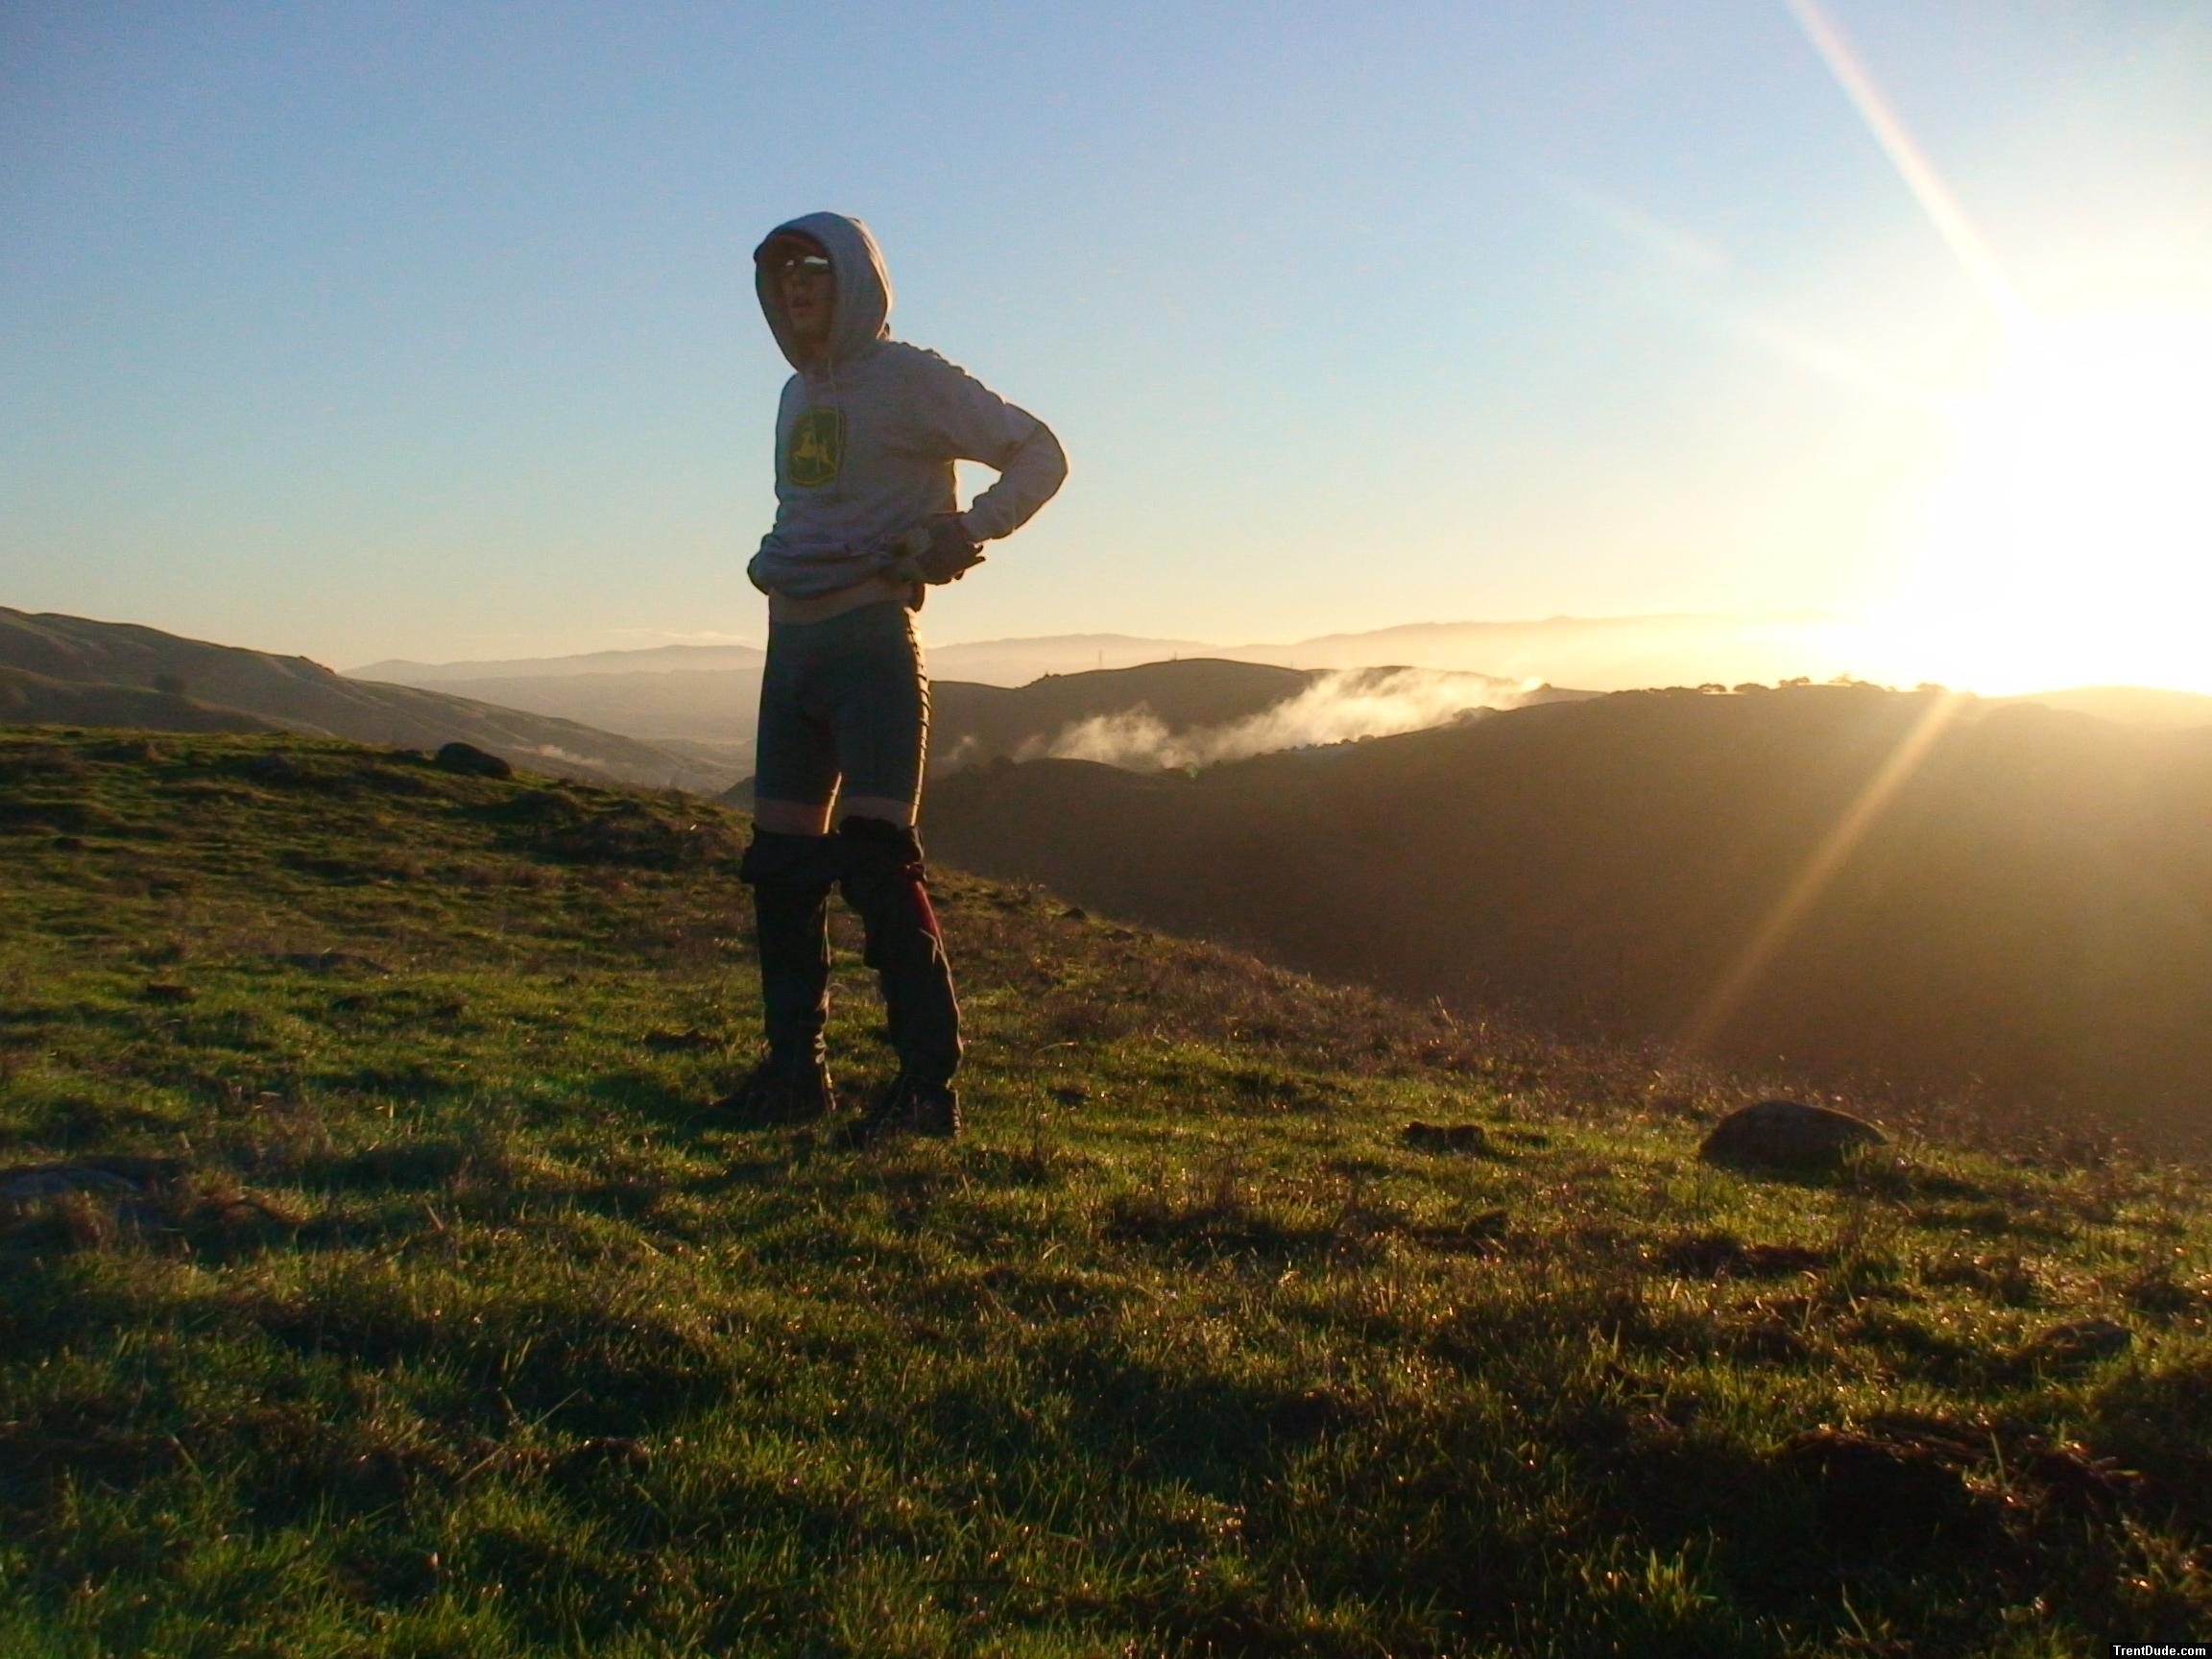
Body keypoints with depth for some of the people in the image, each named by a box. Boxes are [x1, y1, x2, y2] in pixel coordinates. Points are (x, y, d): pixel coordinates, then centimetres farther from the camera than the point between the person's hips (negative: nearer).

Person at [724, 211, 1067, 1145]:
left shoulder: (908, 379, -3)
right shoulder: (797, 393, 19)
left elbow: (1039, 453, -5)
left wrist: (967, 530, -20)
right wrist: (769, 562, 11)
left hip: (871, 641, -8)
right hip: (790, 643, 8)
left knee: (877, 859, -13)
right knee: (780, 862, 7)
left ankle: (930, 1082, -9)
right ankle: (793, 1069, 15)